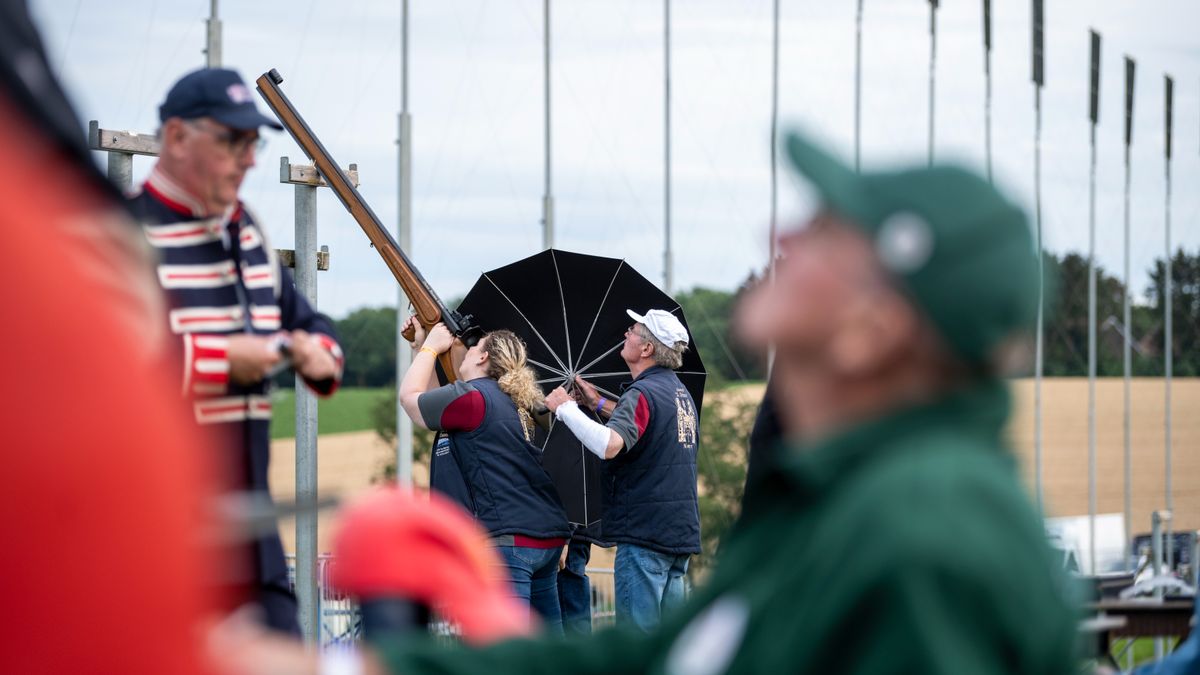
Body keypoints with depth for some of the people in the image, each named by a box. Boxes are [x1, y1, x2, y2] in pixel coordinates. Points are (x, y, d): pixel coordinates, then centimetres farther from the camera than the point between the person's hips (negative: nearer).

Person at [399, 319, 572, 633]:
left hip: (509, 537, -9)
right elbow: (430, 402, 31)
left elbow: (410, 397, 7)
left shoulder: (472, 398, -8)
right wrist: (422, 345, 35)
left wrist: (431, 346, 20)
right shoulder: (512, 401, 19)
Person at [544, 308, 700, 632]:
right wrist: (600, 405, 31)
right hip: (680, 530, 9)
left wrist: (566, 407, -20)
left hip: (644, 532, -9)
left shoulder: (643, 393, -15)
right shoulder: (680, 393, 15)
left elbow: (610, 445, -31)